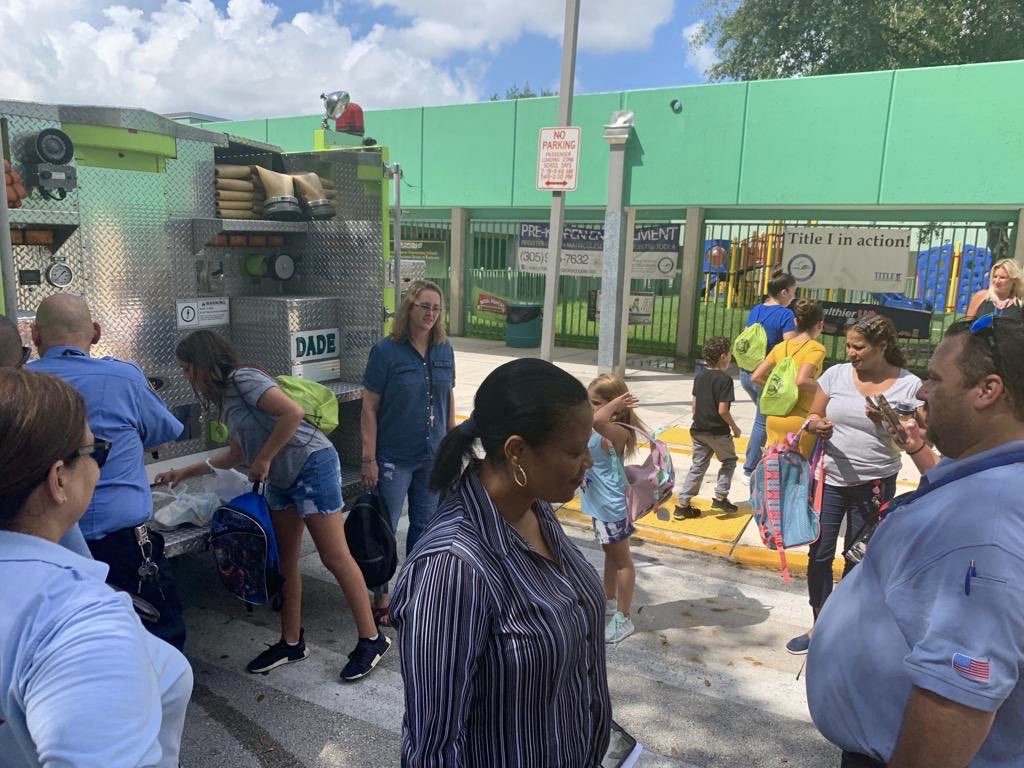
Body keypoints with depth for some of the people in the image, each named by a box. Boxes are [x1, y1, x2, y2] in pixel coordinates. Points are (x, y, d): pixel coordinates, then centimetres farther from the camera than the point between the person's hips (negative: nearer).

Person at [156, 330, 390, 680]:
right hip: (281, 478, 10)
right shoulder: (225, 396, 16)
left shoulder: (243, 379, -12)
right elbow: (238, 453, 25)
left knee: (335, 557, -5)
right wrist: (186, 472, 27)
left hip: (311, 465, -10)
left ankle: (372, 639, 5)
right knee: (285, 559, 13)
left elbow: (293, 412, -25)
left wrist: (264, 459, -16)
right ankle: (292, 642, 26)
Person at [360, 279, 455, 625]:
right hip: (394, 458, -5)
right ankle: (381, 598, 21)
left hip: (433, 456, 5)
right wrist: (369, 459, -13)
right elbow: (370, 407, -10)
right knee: (385, 527, 5)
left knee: (424, 525, 15)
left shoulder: (444, 350, 2)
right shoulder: (386, 351, -12)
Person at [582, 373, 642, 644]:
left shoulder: (617, 432, -27)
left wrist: (618, 402, -33)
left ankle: (623, 619, 15)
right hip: (600, 503, 9)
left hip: (612, 504, -9)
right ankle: (609, 603, 40)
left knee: (621, 559, 4)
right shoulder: (597, 428, 2)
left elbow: (598, 421, -46)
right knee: (610, 554, 23)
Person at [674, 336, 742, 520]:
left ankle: (682, 505, 10)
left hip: (698, 430, 6)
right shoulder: (725, 379, -16)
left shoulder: (700, 376, 5)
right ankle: (720, 497, 14)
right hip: (718, 432, -6)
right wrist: (735, 428, -6)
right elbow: (722, 410, -19)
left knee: (698, 466, 12)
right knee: (729, 461, 18)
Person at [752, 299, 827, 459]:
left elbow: (756, 377, 5)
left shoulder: (780, 347, 9)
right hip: (799, 421, -6)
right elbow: (801, 381, -23)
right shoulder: (816, 348, -9)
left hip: (774, 418, 6)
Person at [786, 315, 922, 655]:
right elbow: (812, 416, 6)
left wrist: (885, 421, -23)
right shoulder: (836, 374, -2)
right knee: (820, 554, 7)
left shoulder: (908, 385, -8)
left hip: (874, 484, -2)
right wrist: (817, 425, -17)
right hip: (830, 478, 2)